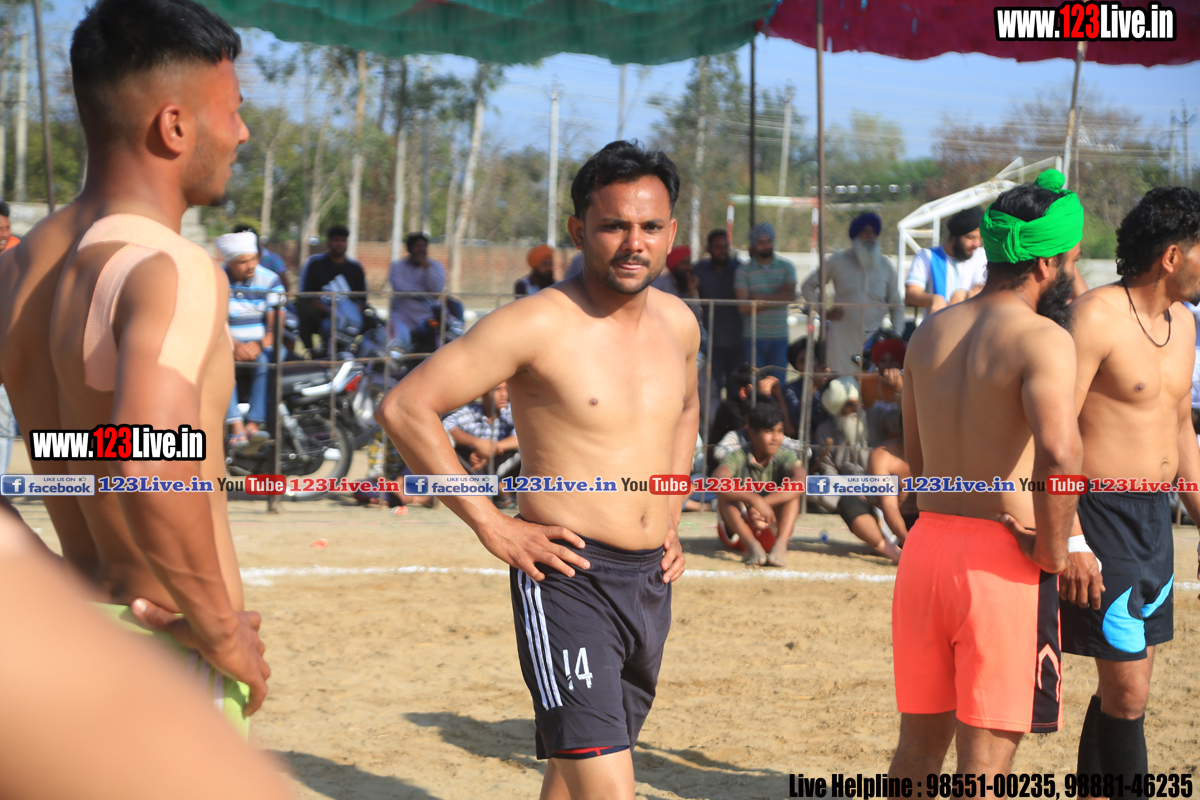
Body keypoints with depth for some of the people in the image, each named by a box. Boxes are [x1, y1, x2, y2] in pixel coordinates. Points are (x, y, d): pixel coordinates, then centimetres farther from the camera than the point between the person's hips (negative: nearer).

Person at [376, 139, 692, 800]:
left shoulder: (677, 323, 10)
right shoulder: (538, 324, -11)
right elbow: (404, 407, -13)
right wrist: (493, 527, -14)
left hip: (652, 582, 7)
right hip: (568, 579, -7)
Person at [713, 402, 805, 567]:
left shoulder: (785, 457, -9)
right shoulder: (738, 458, -15)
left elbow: (800, 482, -33)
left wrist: (764, 503, -43)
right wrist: (755, 499, -49)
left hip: (772, 528, 1)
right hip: (739, 529, -1)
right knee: (726, 492, -27)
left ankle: (780, 544, -43)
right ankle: (752, 545, -45)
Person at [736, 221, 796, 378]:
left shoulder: (786, 267, 9)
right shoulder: (743, 270, 2)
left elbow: (790, 295, -6)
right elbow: (744, 306, -9)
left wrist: (761, 297, -9)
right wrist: (776, 299, -6)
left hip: (779, 337, 1)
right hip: (753, 337, -1)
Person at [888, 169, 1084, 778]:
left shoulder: (930, 332, 10)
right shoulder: (1042, 338, -13)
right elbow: (1059, 453, -30)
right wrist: (1053, 550, -17)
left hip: (925, 545, 6)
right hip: (1003, 564, -6)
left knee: (918, 744, 19)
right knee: (985, 760, 0)